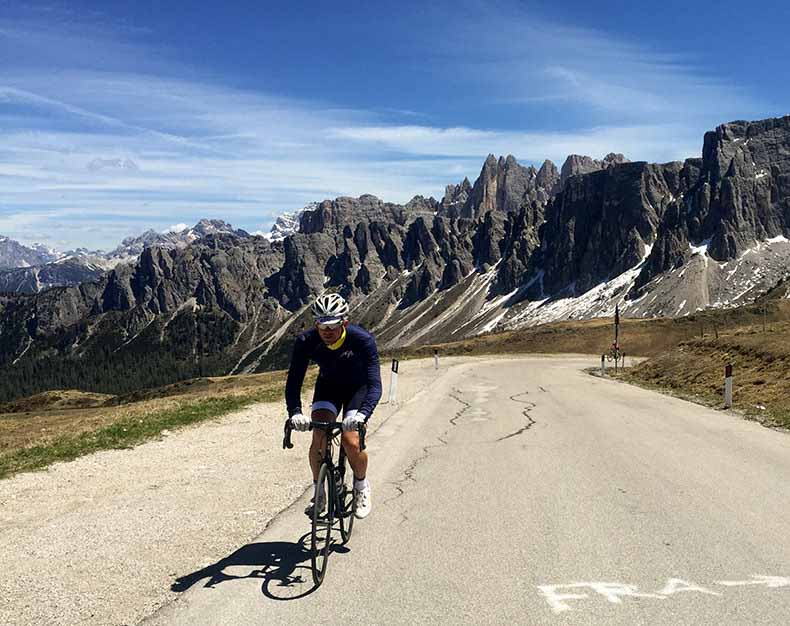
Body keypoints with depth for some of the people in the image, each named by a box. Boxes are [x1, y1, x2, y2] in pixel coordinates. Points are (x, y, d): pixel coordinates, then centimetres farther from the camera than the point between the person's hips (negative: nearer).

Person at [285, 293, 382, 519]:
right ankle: (318, 492, 5)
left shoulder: (362, 340, -35)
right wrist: (295, 412, -46)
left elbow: (375, 384, -39)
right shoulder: (306, 341, -28)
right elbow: (294, 381, -28)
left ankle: (362, 487, 10)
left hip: (358, 388, -2)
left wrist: (362, 414, -56)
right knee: (319, 439, -19)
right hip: (328, 386, 2)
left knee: (351, 442, -19)